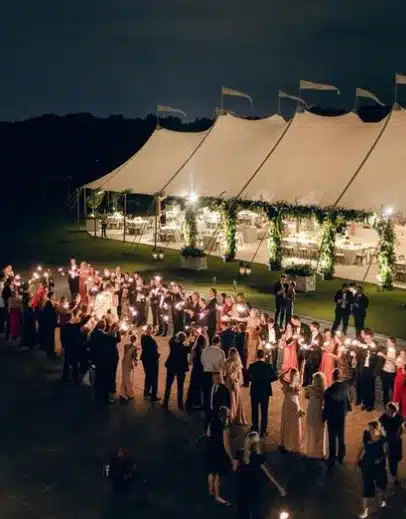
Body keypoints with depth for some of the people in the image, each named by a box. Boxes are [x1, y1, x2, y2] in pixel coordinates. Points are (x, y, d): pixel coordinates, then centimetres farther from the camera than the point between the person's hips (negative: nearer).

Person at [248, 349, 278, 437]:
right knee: (264, 411, 8)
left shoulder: (252, 366, -10)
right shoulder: (268, 366, -10)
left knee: (254, 411, 13)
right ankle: (263, 431, 9)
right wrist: (267, 380, 6)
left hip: (254, 391, 0)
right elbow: (275, 377, -9)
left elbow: (248, 377, -8)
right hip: (265, 391, 0)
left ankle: (255, 429, 20)